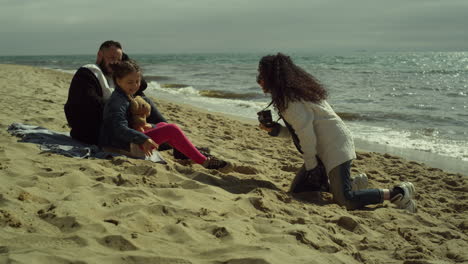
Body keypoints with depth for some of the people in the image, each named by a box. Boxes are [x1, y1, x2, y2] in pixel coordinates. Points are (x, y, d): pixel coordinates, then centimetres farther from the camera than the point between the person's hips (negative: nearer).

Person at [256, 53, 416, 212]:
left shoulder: (289, 99, -16)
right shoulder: (294, 92, 16)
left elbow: (306, 132, -21)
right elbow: (295, 130, 19)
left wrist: (311, 165, -14)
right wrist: (274, 129, 4)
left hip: (334, 146, -10)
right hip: (322, 149, 10)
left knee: (345, 200, -18)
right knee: (297, 190, 10)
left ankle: (399, 193, -2)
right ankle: (352, 184, 16)